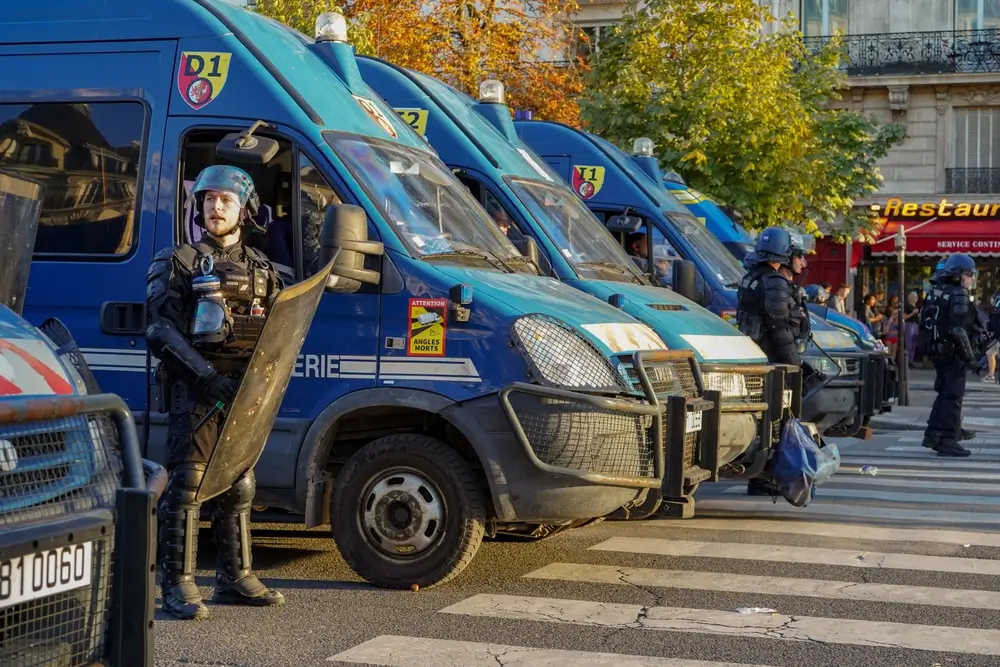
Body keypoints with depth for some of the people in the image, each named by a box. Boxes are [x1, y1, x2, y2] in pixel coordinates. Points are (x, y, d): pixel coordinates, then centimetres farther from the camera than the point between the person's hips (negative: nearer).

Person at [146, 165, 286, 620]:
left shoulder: (262, 270, 16)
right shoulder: (178, 264, 1)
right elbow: (162, 333, -8)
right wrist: (210, 377, -18)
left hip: (242, 392, 5)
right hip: (194, 388, -5)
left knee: (238, 484, 11)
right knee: (187, 482, -8)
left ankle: (235, 578, 21)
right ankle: (177, 586, -5)